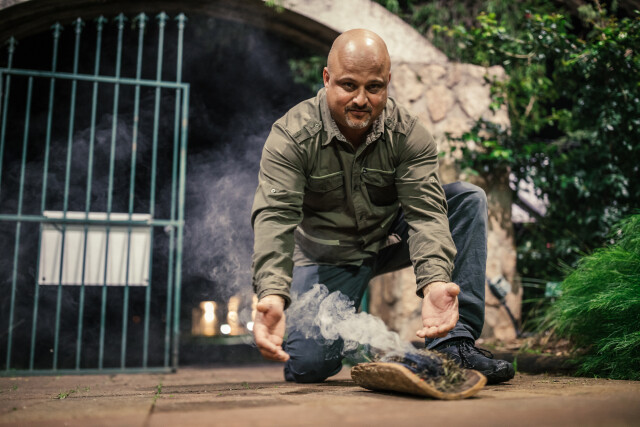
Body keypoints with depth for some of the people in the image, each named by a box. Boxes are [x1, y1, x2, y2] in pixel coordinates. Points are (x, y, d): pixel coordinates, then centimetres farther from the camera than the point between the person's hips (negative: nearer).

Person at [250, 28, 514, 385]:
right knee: (306, 367, -20)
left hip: (390, 238, 2)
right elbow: (274, 217, -31)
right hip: (328, 256, -2)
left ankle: (453, 343, -21)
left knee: (469, 198, -19)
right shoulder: (291, 136, -21)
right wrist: (273, 294, -49)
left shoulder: (408, 133, -16)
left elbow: (425, 211, -26)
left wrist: (435, 282, -46)